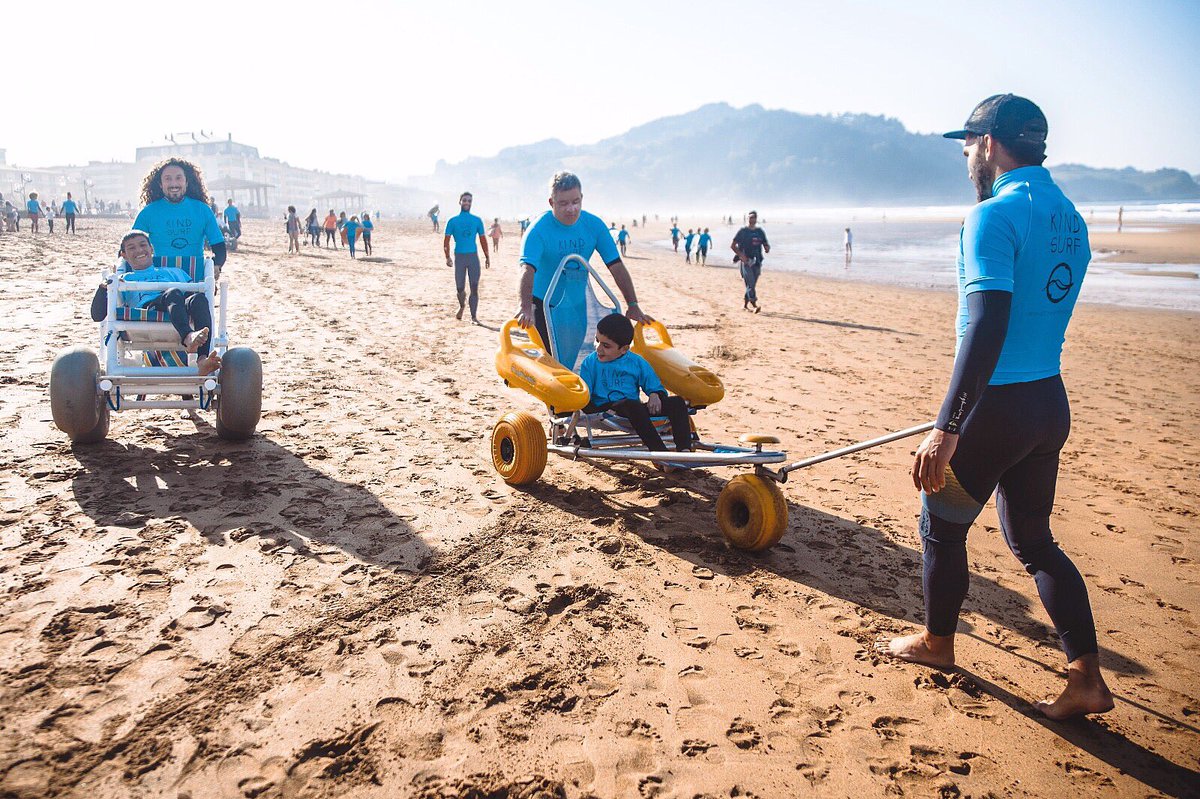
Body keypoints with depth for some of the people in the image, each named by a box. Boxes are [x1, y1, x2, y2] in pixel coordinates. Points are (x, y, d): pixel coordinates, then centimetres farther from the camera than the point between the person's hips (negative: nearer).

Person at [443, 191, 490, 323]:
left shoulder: (477, 220, 7)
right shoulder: (453, 221, 3)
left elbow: (483, 239, 13)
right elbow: (446, 240, 2)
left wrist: (487, 257, 10)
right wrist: (448, 257, -8)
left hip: (473, 256, 1)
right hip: (459, 257, -1)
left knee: (474, 288, -4)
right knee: (460, 288, 2)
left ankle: (474, 316, -1)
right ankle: (462, 306, 33)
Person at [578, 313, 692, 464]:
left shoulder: (637, 362, 13)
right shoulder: (590, 363, 7)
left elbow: (655, 386, 16)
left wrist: (655, 395, -9)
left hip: (635, 410, 4)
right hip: (605, 409, -4)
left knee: (678, 402, -12)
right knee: (632, 405, -40)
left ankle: (684, 450, -30)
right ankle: (659, 452, -46)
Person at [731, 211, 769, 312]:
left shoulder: (760, 231, 13)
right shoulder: (742, 231, -1)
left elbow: (766, 244, 17)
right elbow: (733, 246, -2)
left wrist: (767, 248, -7)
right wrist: (741, 255, -15)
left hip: (757, 262, 5)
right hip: (746, 261, -5)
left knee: (752, 285, 9)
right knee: (750, 284, -15)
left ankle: (744, 305, 21)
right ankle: (755, 305, -19)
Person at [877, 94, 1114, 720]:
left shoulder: (996, 215, -17)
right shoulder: (1070, 219, 11)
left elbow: (987, 328, -26)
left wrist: (947, 428, -27)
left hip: (997, 406, -8)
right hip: (1051, 404, 8)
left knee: (942, 525, 13)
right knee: (1033, 539, 18)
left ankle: (937, 642, 32)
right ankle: (1087, 679, 17)